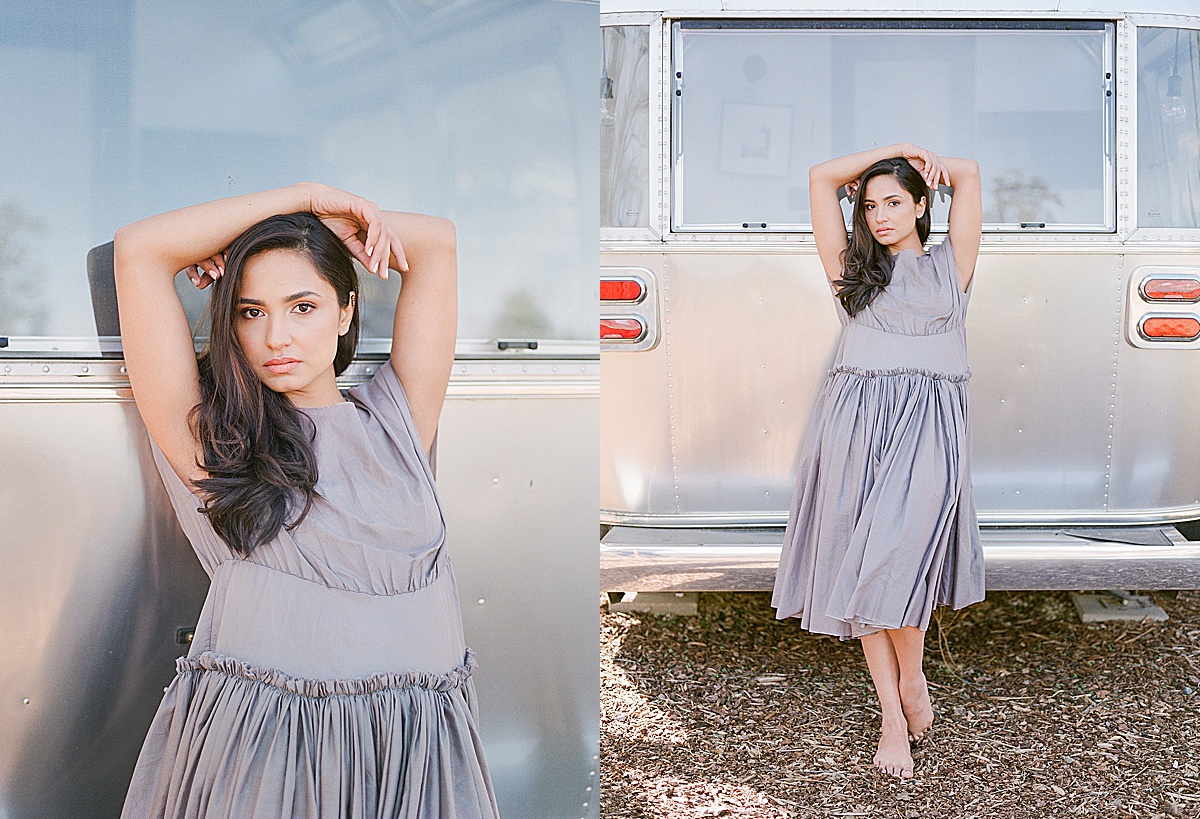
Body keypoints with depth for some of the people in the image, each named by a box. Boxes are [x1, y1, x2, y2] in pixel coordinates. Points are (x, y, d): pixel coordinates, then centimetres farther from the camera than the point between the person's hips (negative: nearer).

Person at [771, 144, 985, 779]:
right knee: (863, 567, -2)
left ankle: (912, 678, 7)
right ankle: (893, 717, 6)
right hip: (857, 423, 2)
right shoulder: (853, 268, 16)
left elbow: (967, 173, 15)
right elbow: (821, 177, 13)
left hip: (929, 425, -1)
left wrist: (917, 163, 25)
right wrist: (895, 151, 19)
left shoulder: (950, 265, 16)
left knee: (896, 559, -18)